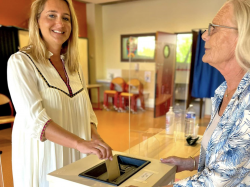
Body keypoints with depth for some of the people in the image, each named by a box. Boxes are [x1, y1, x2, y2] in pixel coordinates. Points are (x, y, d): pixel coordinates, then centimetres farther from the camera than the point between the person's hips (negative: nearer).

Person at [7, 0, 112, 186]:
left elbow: (86, 110, 9)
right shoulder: (21, 62, -11)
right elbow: (33, 118, -23)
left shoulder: (74, 65, 7)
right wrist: (81, 143, -33)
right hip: (43, 161, -5)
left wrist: (94, 137, -9)